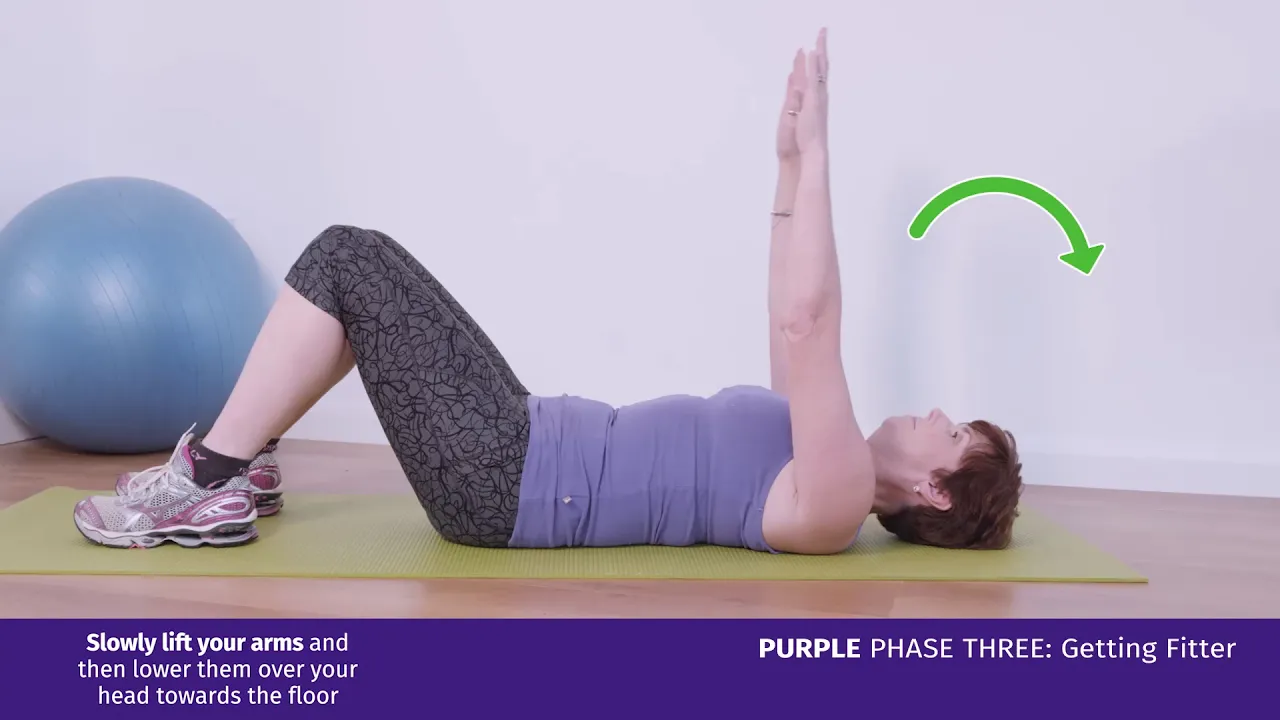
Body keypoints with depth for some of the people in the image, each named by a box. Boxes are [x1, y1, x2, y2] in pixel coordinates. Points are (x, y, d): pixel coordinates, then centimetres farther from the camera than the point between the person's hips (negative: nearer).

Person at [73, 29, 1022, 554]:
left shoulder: (834, 501, -13)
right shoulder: (828, 467, 14)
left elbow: (806, 330, -25)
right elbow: (797, 334, 20)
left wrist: (815, 157, -21)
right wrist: (791, 169, 15)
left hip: (506, 485, -9)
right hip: (536, 448, 9)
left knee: (347, 263, -10)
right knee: (354, 257, 7)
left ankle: (213, 487, -4)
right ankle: (233, 465, 12)